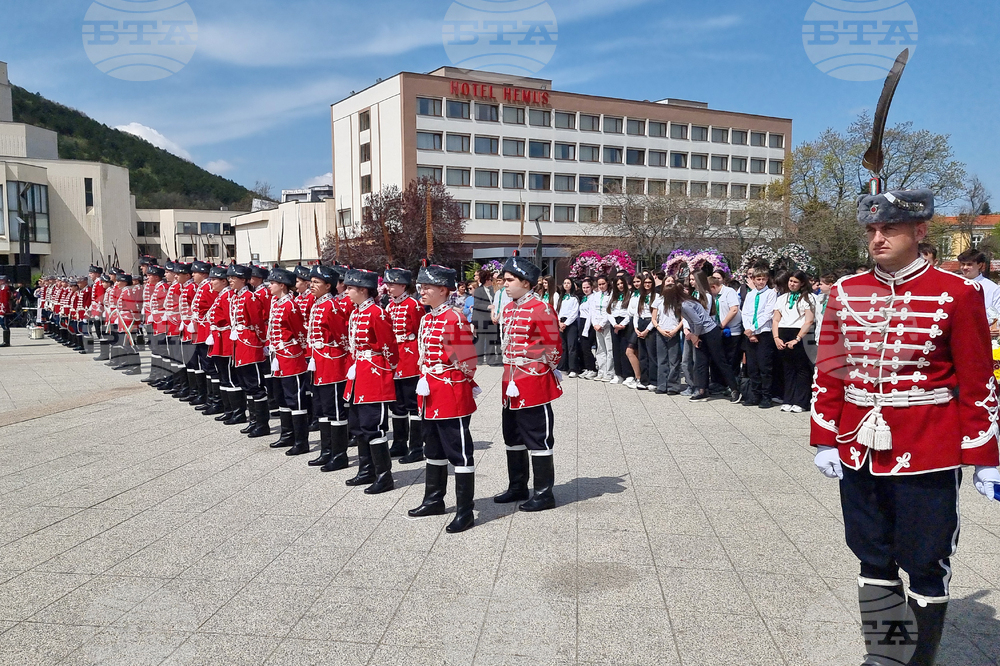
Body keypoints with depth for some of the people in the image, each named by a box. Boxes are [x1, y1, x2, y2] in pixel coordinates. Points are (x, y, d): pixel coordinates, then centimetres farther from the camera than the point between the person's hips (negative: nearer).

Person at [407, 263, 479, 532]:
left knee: (460, 453, -1)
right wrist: (424, 381, 9)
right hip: (430, 397, 9)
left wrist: (459, 385, -8)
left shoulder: (455, 319, -16)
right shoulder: (427, 319, 11)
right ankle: (434, 500, 35)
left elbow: (468, 360, -16)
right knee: (434, 451, 20)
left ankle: (465, 512, 7)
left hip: (452, 396, -9)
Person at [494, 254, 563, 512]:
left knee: (538, 440, 0)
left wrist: (541, 371, 2)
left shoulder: (541, 309, -14)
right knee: (513, 438, 16)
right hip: (511, 383, 9)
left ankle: (544, 494, 11)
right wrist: (510, 377, 17)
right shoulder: (508, 309, 11)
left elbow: (555, 347, -11)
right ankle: (517, 488, 30)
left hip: (534, 385, -9)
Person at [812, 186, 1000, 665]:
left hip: (928, 453, -3)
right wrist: (825, 441, 4)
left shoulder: (957, 294, -6)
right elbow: (829, 372, 6)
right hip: (859, 448, 4)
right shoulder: (846, 292, 4)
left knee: (926, 564, 8)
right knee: (873, 559, 14)